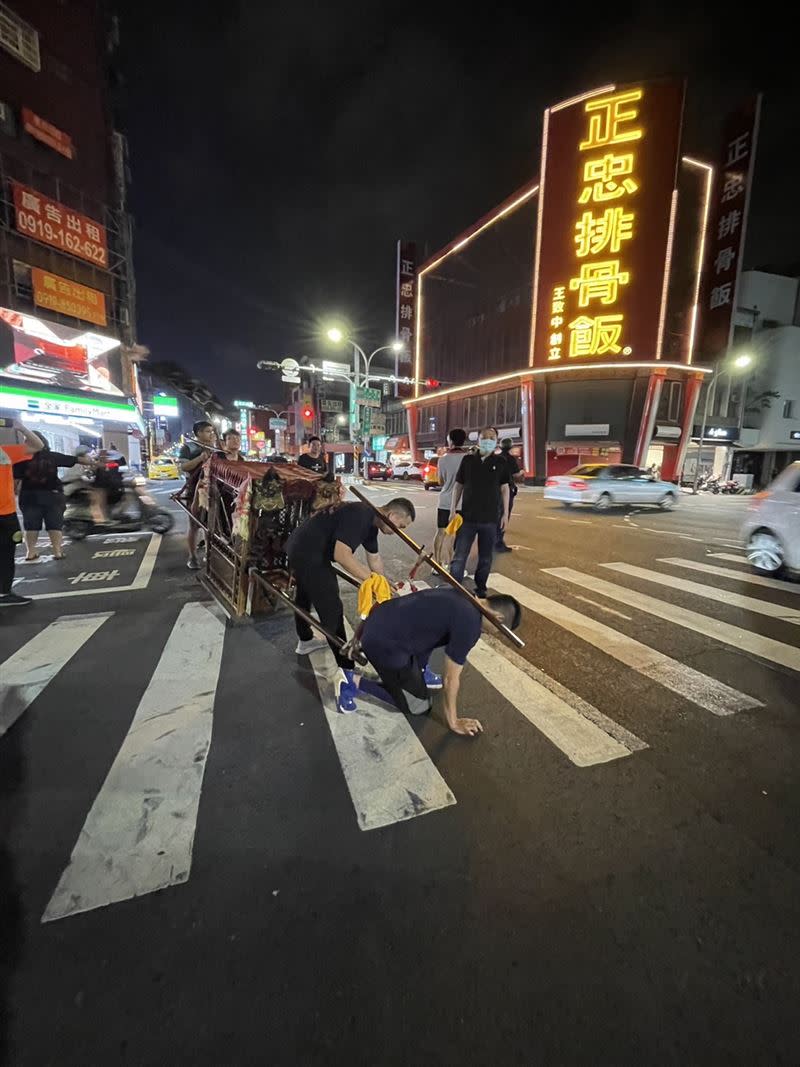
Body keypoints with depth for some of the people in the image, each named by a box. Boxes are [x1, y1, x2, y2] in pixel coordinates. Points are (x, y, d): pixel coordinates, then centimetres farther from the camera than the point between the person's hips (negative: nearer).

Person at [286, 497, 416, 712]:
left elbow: (374, 558, 18)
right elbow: (341, 555, -31)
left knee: (305, 595, 29)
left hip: (302, 550, 11)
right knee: (332, 611, -11)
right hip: (308, 554, -11)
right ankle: (345, 674, -9)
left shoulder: (371, 522, 7)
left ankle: (305, 641, 52)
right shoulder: (359, 516, -23)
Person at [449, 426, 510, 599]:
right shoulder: (467, 460, 2)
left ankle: (480, 589, 27)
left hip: (490, 518, 1)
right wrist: (453, 510, 1)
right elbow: (458, 486, 6)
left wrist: (505, 514, 2)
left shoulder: (500, 463, 2)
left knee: (485, 558, 11)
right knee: (459, 557, -1)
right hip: (467, 517, 0)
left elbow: (504, 489, 7)